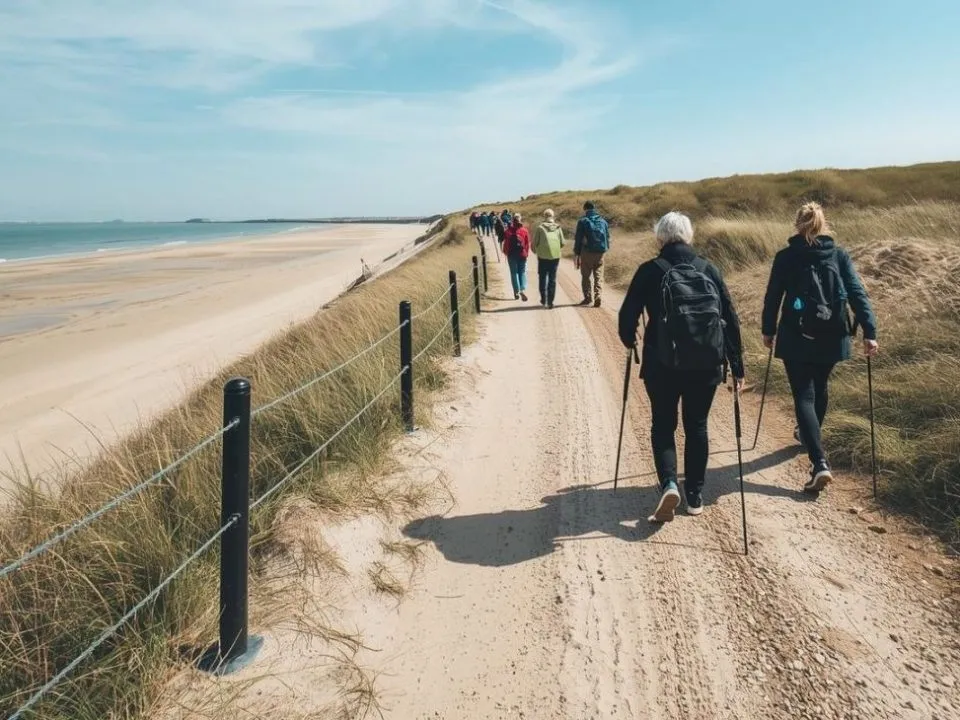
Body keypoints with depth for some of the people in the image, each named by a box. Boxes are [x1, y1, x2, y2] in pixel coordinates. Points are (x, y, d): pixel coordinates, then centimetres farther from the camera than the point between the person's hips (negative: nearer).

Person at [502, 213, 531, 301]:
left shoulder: (509, 231, -9)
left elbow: (506, 243, -6)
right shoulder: (524, 231, -5)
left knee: (514, 273, 8)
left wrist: (505, 252, 10)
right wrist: (526, 253, 11)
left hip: (512, 255, -1)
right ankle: (523, 290, -10)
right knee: (522, 272, 10)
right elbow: (528, 243, -1)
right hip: (522, 254, 1)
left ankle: (516, 292, 7)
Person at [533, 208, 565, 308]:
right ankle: (550, 302, 3)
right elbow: (562, 243, 4)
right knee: (552, 279, 6)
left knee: (542, 277, 15)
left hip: (543, 256, -1)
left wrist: (535, 251, 18)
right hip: (555, 256, 2)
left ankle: (543, 298, 19)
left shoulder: (540, 228, -3)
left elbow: (534, 243, -3)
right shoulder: (558, 228, 4)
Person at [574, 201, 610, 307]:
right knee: (599, 276, 5)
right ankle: (597, 297, -8)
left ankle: (588, 297, 6)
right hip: (600, 253, 3)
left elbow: (578, 239, -5)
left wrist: (576, 254, -1)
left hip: (587, 252, -3)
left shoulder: (583, 221, -4)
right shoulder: (603, 222, 9)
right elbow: (608, 238, 12)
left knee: (586, 276, 9)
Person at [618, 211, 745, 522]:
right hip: (706, 365, 2)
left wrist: (630, 341, 18)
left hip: (662, 365, -2)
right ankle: (695, 496, 23)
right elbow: (731, 320, 3)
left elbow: (628, 315, -4)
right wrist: (737, 367, 9)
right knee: (697, 426, 17)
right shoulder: (709, 270, 3)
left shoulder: (649, 271, -4)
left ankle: (669, 484, -7)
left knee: (663, 426, 14)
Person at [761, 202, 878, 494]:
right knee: (819, 388, 25)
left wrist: (768, 330, 12)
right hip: (831, 337, 4)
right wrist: (869, 332, -7)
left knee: (804, 396, -3)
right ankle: (810, 436, 48)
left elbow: (772, 297, 0)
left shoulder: (785, 257, -3)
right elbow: (857, 293, -5)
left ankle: (820, 464, -17)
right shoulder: (840, 255, 2)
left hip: (796, 338, -3)